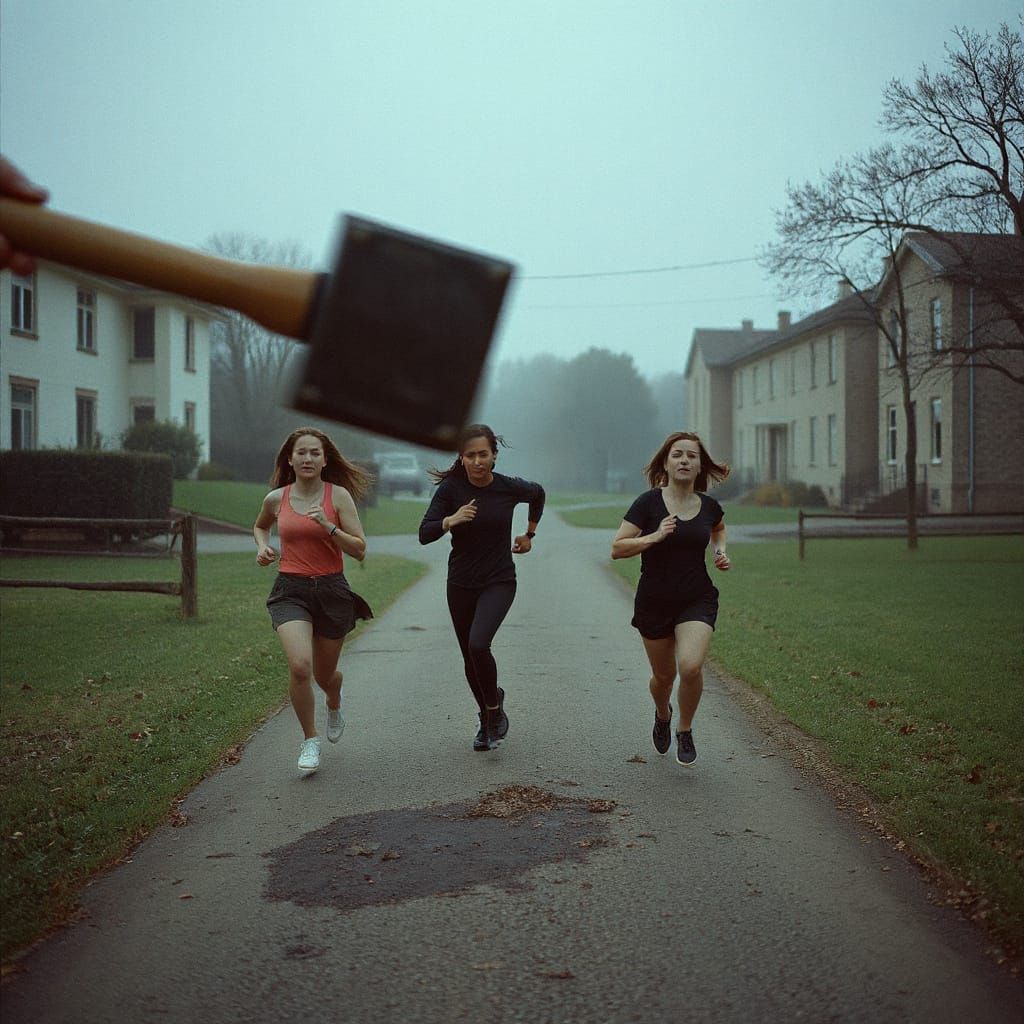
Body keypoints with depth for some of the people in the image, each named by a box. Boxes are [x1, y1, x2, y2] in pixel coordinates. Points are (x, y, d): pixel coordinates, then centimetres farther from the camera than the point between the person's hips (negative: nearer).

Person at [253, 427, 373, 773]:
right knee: (300, 665, -22)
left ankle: (334, 704, 53)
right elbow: (260, 525, 26)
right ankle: (310, 739, 1)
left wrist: (328, 526, -21)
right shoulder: (276, 499, 2)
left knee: (324, 674, 14)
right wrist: (262, 547, 6)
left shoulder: (339, 495, -5)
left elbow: (359, 550, -8)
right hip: (290, 591, 0)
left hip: (331, 590, 0)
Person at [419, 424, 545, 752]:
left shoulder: (509, 487, -9)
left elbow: (538, 494, 15)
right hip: (461, 585, 2)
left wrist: (529, 534, 18)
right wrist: (450, 521, -32)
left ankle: (494, 706, 2)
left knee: (478, 644, -24)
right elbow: (424, 534, -15)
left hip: (499, 582, -2)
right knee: (470, 656, 13)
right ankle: (488, 718, 36)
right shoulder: (451, 488, -9)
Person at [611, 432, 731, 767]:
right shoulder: (649, 502, -10)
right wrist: (654, 537, -25)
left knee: (691, 666, -22)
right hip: (654, 602, -1)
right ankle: (662, 714, 49)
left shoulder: (708, 506, 0)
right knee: (664, 676, 12)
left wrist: (721, 551, 7)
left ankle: (685, 730, 6)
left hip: (698, 600, 1)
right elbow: (617, 548, -12)